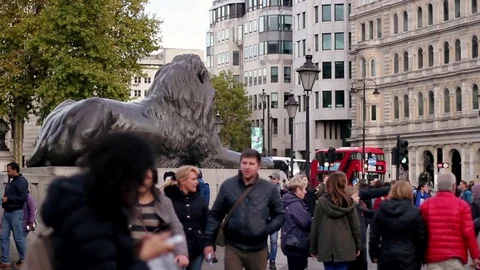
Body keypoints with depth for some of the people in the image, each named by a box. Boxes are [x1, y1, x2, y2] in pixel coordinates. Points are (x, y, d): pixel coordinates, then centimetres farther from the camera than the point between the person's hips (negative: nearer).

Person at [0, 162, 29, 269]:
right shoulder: (11, 181, 15)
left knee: (18, 238, 0)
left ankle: (23, 260, 14)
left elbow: (24, 197, -20)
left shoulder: (21, 181, -11)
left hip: (16, 213, -8)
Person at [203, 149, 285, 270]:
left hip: (258, 249, 1)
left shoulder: (270, 188, 0)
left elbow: (280, 214, 8)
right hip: (233, 248, -1)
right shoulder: (228, 186, 0)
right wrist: (209, 242, 0)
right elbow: (215, 215, 5)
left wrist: (267, 229, -9)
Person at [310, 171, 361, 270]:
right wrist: (358, 246, 12)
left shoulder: (321, 202, -3)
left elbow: (315, 227, -1)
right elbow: (355, 226, 2)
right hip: (344, 247, 0)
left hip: (326, 247, 0)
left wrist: (313, 248, 6)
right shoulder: (348, 203, -1)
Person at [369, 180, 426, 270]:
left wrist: (374, 255, 14)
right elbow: (421, 238, -4)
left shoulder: (381, 210, 4)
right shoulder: (415, 212, -7)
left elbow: (374, 235, 6)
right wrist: (420, 258, 5)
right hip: (408, 258, -3)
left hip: (386, 257, 3)